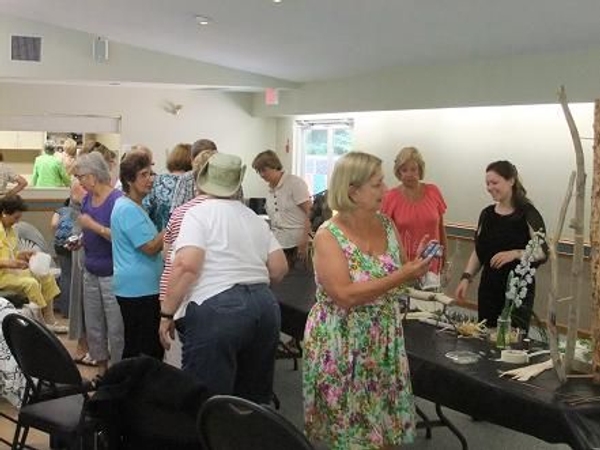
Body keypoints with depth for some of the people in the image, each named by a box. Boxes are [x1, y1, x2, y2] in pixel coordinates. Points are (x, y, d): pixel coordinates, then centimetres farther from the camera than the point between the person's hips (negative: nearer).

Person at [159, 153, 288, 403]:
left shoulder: (198, 213, -2)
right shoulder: (255, 218, 17)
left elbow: (187, 265, -15)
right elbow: (279, 268, 12)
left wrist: (166, 313, -9)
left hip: (217, 310, -7)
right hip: (265, 308, 7)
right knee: (254, 400, 18)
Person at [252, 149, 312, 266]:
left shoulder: (295, 183, -7)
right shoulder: (270, 190, 12)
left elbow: (310, 214, -11)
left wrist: (304, 243, -18)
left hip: (298, 244, -6)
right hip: (279, 245, 6)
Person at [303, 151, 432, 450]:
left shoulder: (387, 225, 3)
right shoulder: (328, 236, -15)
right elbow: (345, 296, -24)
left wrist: (416, 268, -7)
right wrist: (400, 277, -26)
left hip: (384, 343, 5)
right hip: (341, 347, -5)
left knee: (386, 424, 13)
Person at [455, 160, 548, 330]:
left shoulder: (527, 214, -7)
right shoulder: (487, 214, 8)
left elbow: (543, 252, -10)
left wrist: (515, 254, -25)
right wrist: (466, 277, 1)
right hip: (489, 289, 5)